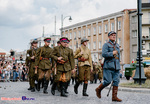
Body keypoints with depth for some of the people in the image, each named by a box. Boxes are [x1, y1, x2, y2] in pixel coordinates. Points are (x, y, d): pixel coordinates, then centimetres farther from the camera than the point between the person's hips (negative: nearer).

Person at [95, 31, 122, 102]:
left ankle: (114, 97, -1)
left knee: (116, 81, -3)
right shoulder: (106, 45, 0)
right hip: (108, 66, -6)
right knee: (108, 81, -10)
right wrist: (112, 53, -14)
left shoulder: (117, 45, 19)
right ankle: (98, 89, 15)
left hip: (116, 67, 6)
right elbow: (104, 54, -15)